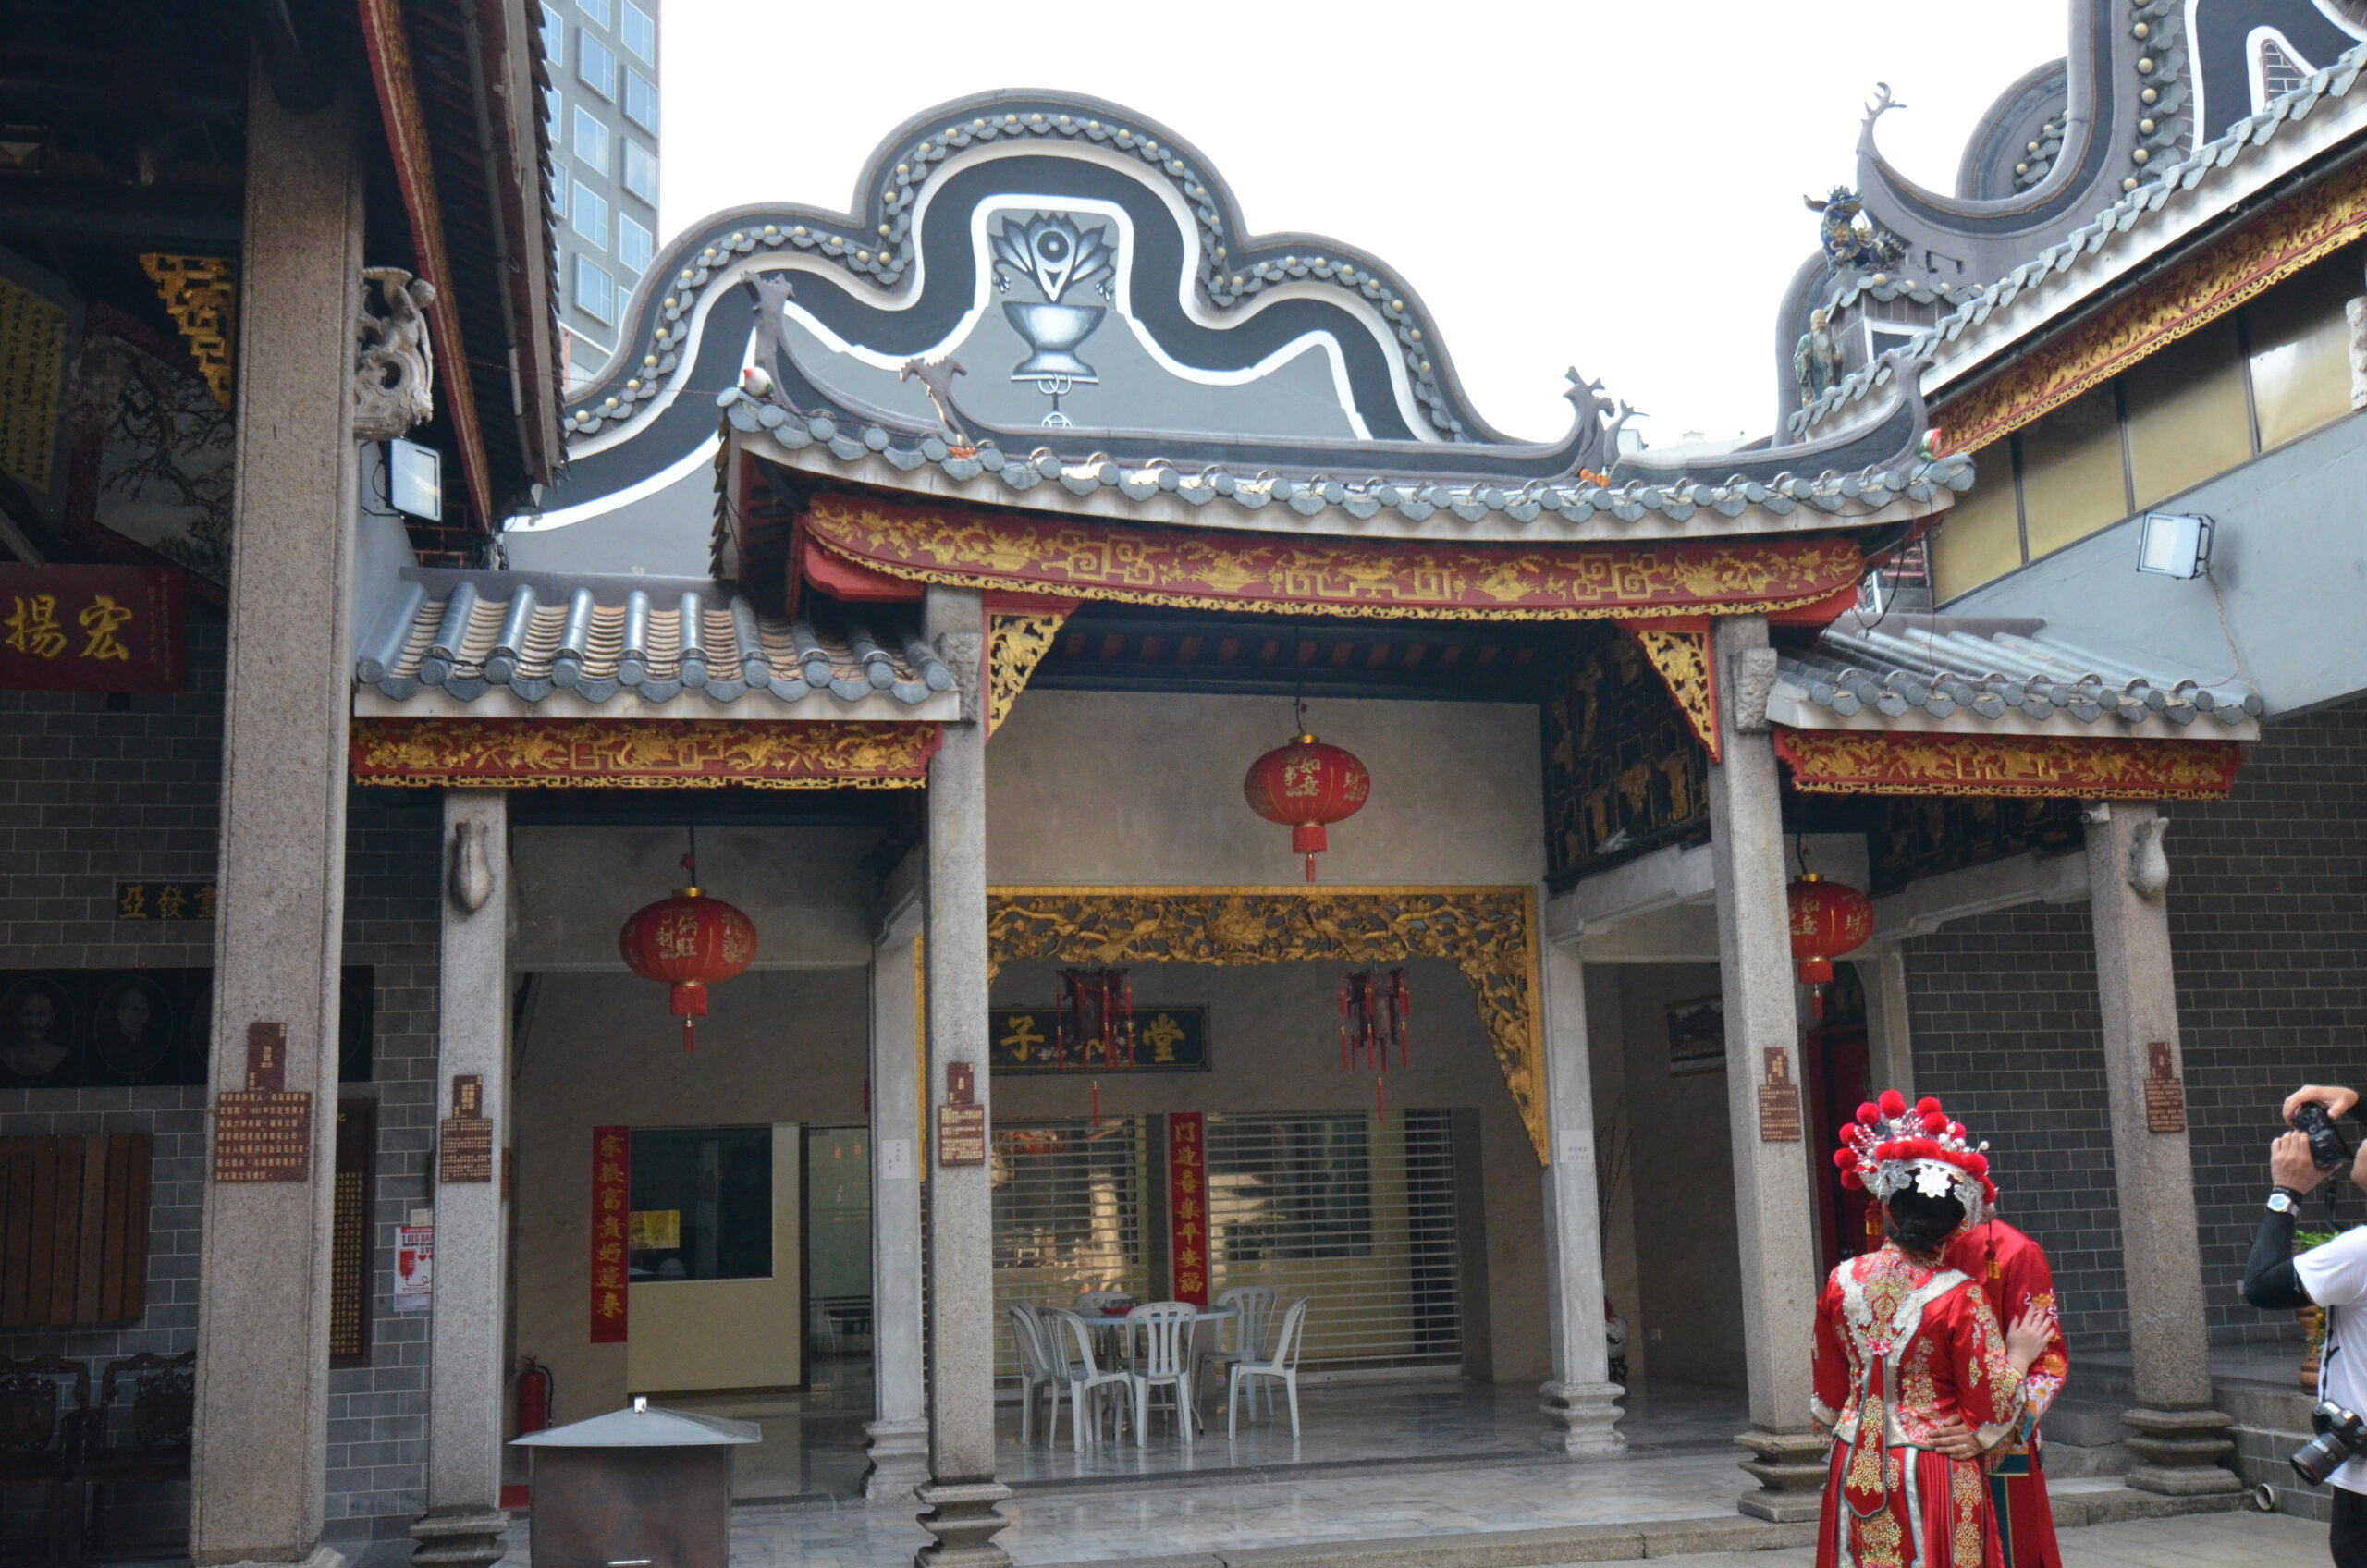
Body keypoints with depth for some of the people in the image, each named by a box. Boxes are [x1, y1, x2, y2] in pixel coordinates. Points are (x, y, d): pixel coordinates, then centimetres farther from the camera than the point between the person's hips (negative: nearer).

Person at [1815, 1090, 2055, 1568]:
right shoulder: (1960, 1296, -13)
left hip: (1855, 1473, 4)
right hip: (1934, 1476, -3)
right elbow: (1992, 1415, -8)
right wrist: (2018, 1357, 8)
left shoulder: (1841, 1282, -2)